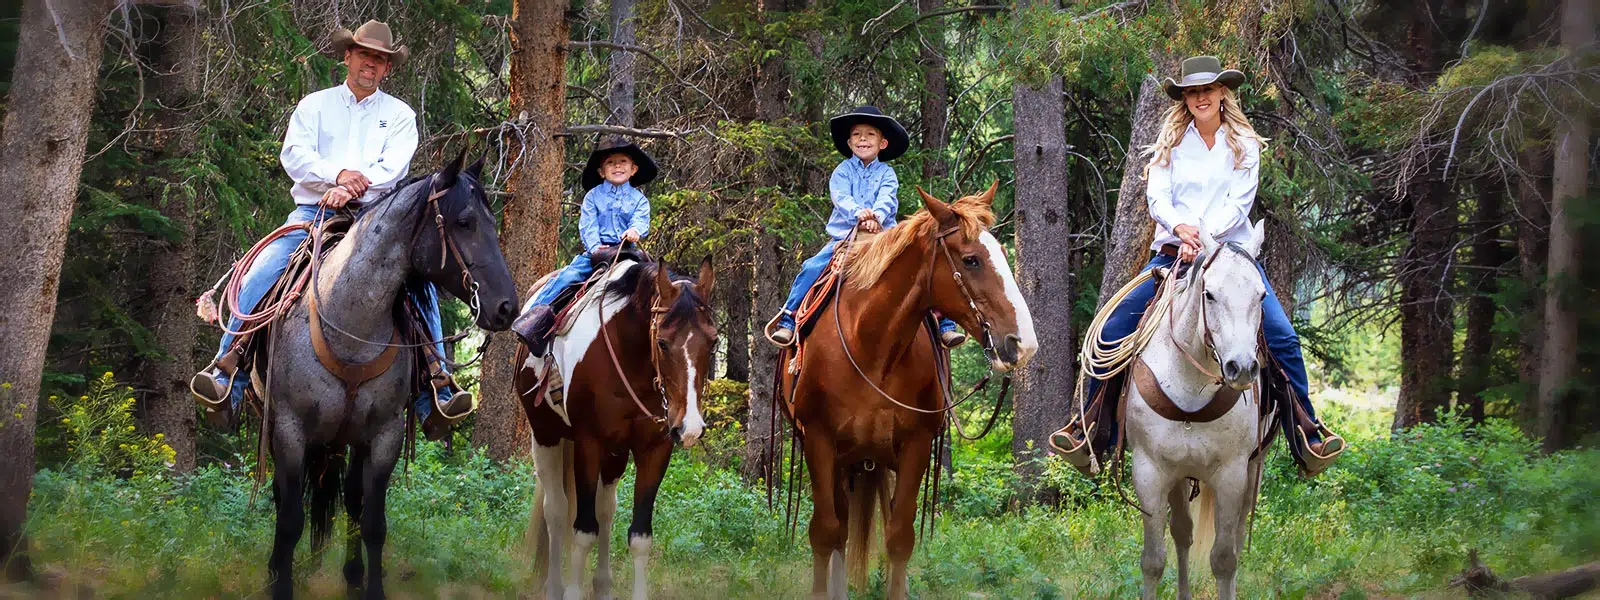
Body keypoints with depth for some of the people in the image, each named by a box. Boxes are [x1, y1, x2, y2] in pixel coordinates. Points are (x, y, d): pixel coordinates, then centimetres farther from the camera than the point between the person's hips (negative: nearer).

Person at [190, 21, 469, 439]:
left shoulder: (399, 115, 14)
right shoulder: (314, 106, 16)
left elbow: (394, 167, -2)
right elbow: (294, 154, 1)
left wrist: (354, 188, -20)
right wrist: (336, 175, -18)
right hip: (313, 214, 0)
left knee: (420, 281, -23)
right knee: (258, 278, -22)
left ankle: (436, 394, -21)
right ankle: (226, 378, -21)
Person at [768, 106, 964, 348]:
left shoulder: (886, 173, 7)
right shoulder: (843, 171, 7)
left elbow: (887, 199, -11)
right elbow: (840, 197, -11)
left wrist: (876, 216, -34)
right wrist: (858, 213, -33)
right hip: (844, 237, 0)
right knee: (811, 268, -21)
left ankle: (944, 326, -8)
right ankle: (787, 321, -12)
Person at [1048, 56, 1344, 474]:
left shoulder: (1243, 145, 6)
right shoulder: (1170, 143, 9)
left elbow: (1239, 203, -5)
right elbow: (1157, 198, -2)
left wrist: (1203, 235, -22)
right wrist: (1179, 227, -24)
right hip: (1172, 254, 1)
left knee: (1283, 337, -17)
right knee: (1111, 332, -11)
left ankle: (1307, 434, -7)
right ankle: (1092, 430, 0)